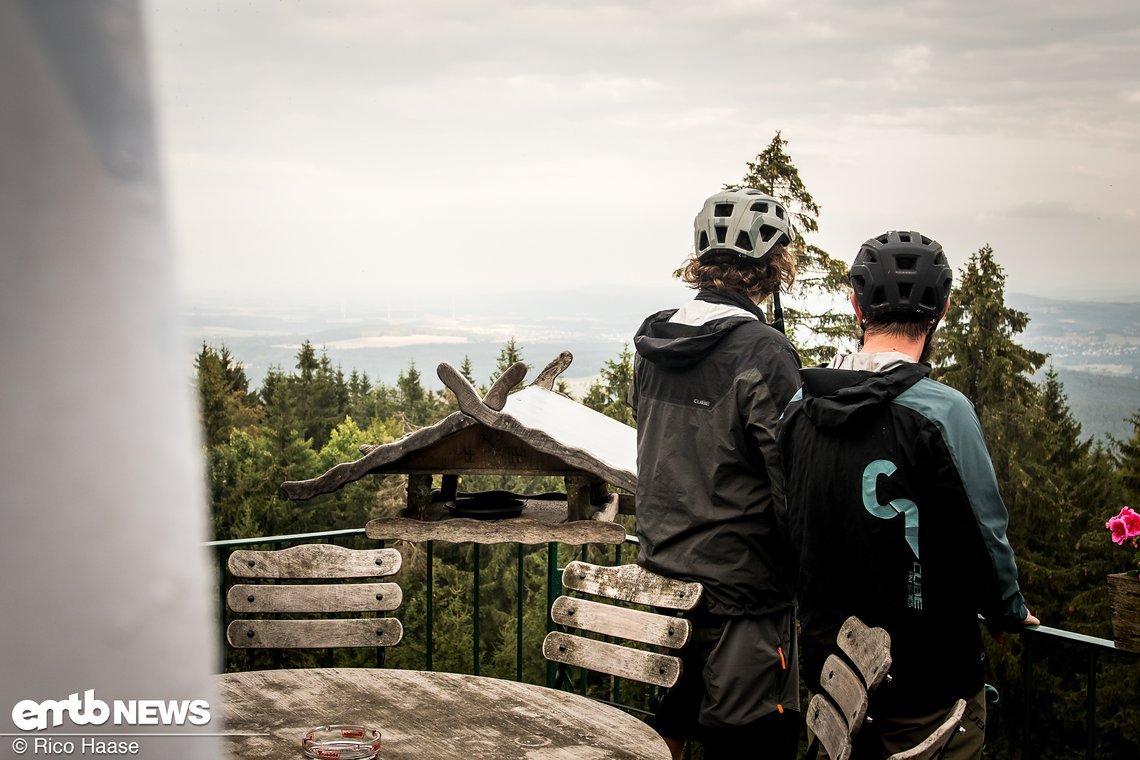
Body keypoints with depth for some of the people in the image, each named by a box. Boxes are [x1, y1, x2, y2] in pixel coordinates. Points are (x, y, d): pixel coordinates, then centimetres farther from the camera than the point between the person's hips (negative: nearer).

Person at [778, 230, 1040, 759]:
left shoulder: (799, 405, -1)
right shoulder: (941, 410, -20)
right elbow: (984, 535, -13)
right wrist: (1011, 612, 7)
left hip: (827, 670, 6)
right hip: (926, 685, -6)